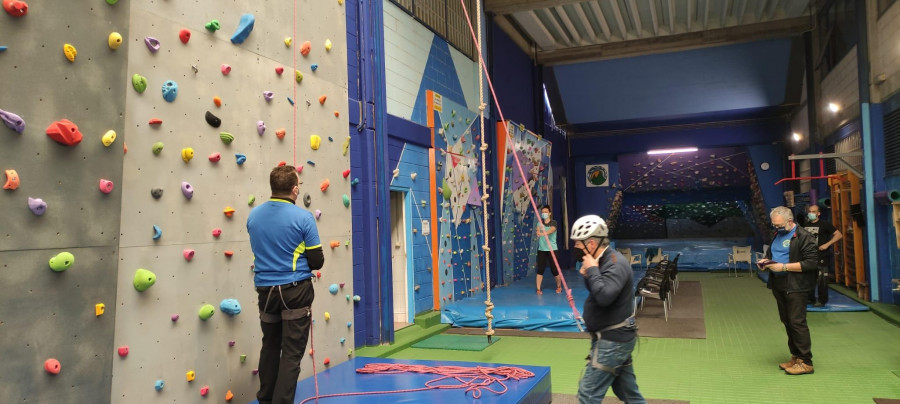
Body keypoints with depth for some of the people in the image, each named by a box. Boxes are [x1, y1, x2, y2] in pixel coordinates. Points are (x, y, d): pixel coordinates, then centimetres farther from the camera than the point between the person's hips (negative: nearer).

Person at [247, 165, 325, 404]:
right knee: (291, 353, 2)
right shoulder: (303, 217, -14)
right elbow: (317, 261, -9)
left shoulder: (253, 215, 1)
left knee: (270, 348, 20)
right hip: (295, 290, -5)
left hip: (265, 289, 5)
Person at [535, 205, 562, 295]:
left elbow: (551, 230, -24)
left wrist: (544, 233, -45)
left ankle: (559, 286, 25)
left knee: (554, 269, 2)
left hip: (552, 249, -2)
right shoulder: (540, 223, 8)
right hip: (541, 249, 2)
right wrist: (537, 232, -38)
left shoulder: (553, 222, -3)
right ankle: (538, 289, 5)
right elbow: (537, 230, -13)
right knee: (540, 269, -2)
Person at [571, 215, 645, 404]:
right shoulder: (605, 260, 9)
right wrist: (588, 274, -4)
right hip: (615, 337, 10)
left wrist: (592, 270, -23)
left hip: (613, 340, -10)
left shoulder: (615, 264, -21)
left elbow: (604, 296, -36)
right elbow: (599, 291, 16)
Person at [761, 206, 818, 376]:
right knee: (786, 321, 12)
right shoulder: (777, 235, 15)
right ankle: (795, 356, 22)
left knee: (797, 322, -8)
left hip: (796, 286, -8)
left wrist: (784, 267, -19)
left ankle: (805, 362, 0)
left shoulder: (804, 237, -10)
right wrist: (766, 261, 5)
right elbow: (770, 253, 29)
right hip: (778, 285, 8)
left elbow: (811, 263, -17)